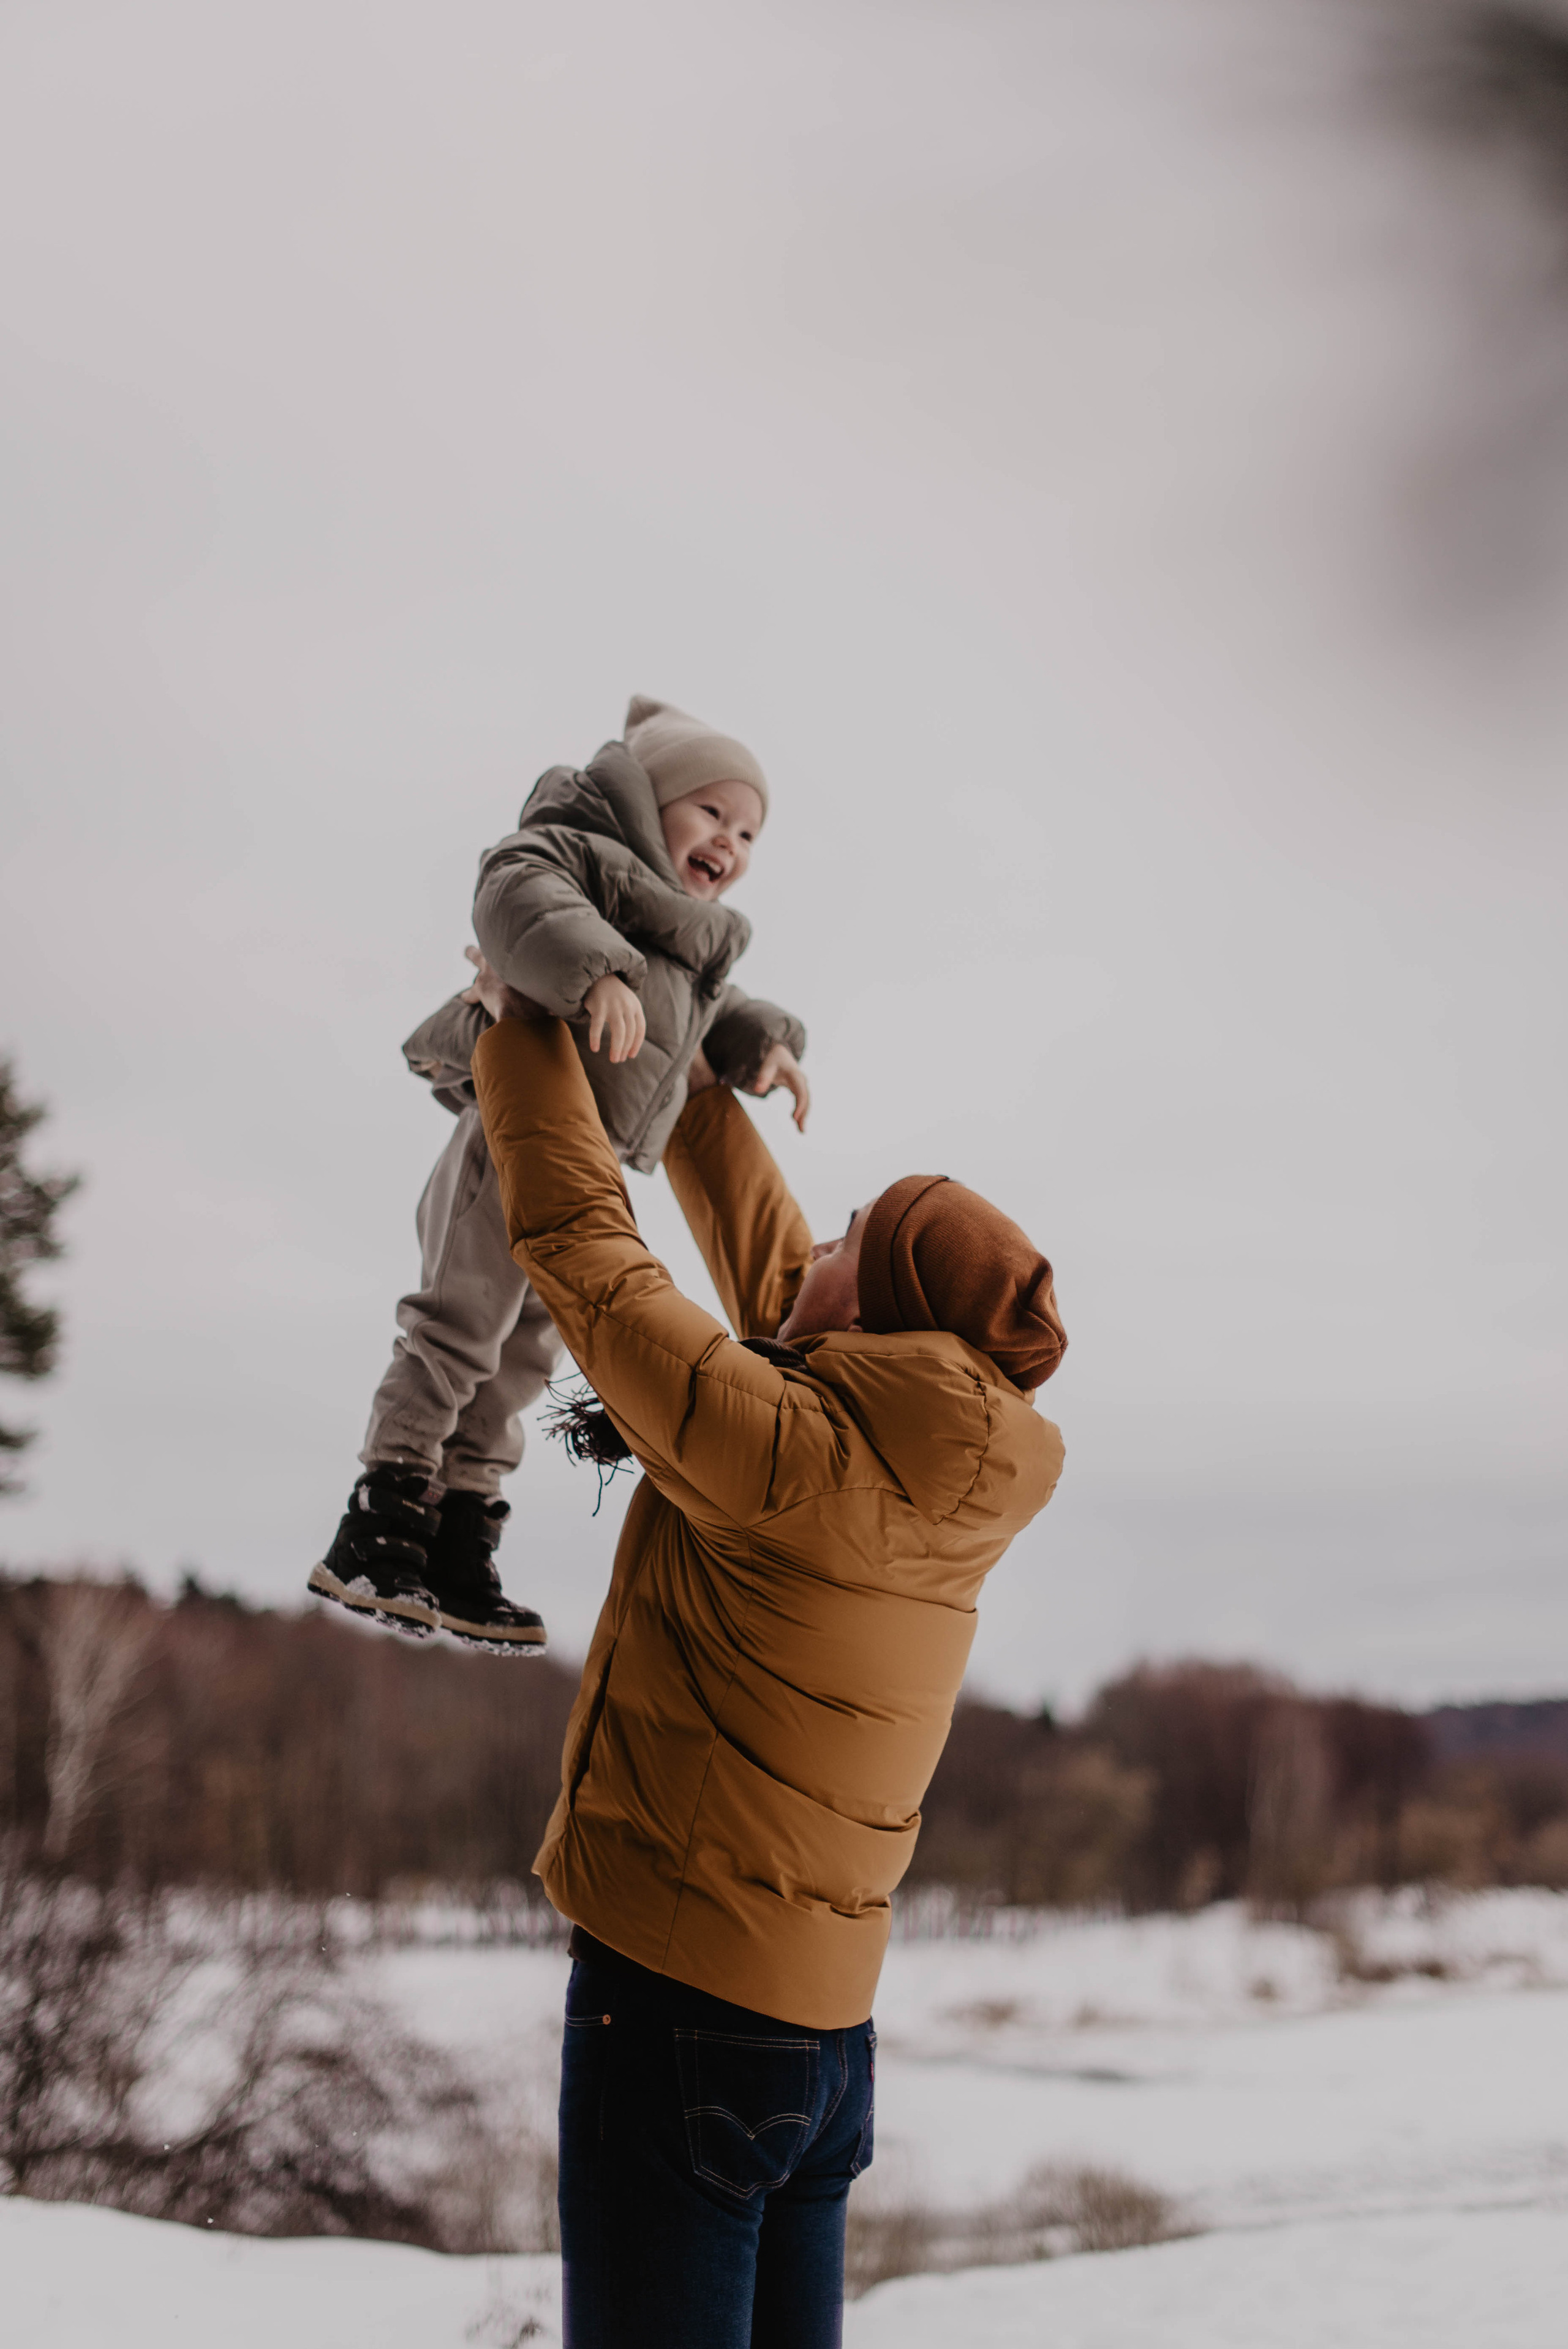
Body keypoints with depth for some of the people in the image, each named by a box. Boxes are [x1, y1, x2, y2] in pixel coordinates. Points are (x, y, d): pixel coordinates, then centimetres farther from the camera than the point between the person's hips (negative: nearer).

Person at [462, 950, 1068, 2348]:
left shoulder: (794, 1457, -17)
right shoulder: (940, 1488, 6)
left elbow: (579, 1245, -10)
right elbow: (763, 1263, 19)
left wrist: (526, 1027, 4)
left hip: (677, 2005, -8)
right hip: (827, 2028, 8)